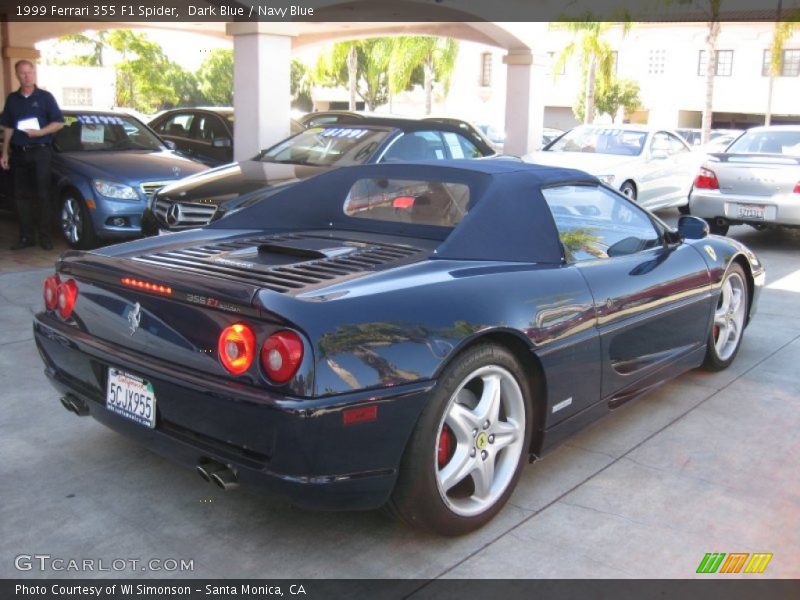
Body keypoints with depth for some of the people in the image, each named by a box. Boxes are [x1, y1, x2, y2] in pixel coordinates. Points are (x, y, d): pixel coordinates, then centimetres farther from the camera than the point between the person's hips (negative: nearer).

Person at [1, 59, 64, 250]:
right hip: (18, 153, 4)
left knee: (42, 195, -3)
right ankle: (26, 236, 8)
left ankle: (44, 235, 2)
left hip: (40, 151, -4)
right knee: (21, 196, 3)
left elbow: (59, 123, -2)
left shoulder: (45, 97, 2)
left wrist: (40, 132, -17)